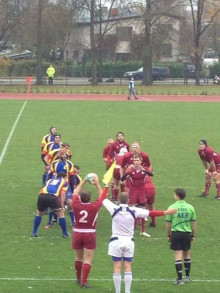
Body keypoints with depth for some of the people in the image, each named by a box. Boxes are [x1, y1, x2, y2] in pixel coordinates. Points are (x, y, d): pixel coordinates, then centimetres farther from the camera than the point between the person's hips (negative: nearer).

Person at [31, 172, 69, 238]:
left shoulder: (50, 180, 37)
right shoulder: (64, 181, 24)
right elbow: (62, 194, 10)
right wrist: (62, 206, 10)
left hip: (42, 196, 4)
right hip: (53, 197, -4)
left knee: (39, 214, 27)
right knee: (61, 214, 16)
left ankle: (34, 233, 26)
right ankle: (65, 233, 21)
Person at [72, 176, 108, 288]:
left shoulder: (76, 205, -11)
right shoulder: (94, 207, -15)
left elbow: (75, 193, 9)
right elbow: (102, 196, 3)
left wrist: (83, 182, 16)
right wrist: (97, 184, 11)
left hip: (77, 233, 3)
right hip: (90, 234, -3)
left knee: (78, 257, 19)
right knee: (87, 259, 0)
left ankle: (79, 278, 33)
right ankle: (84, 282, -4)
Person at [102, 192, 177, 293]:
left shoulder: (114, 209, -10)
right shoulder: (133, 211, -6)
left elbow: (104, 199, 5)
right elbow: (151, 213, -1)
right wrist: (166, 212, 8)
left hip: (116, 241, -2)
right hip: (129, 242, 2)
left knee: (117, 267, 0)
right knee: (128, 267, 5)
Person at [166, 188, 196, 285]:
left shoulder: (172, 207, -8)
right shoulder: (190, 208, -1)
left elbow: (168, 223, -3)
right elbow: (193, 223, 4)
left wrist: (168, 235, 9)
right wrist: (193, 235, 14)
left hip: (176, 233, -3)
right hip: (187, 234, 3)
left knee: (178, 256, -1)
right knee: (187, 255, 17)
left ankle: (180, 279, -4)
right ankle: (187, 277, 28)